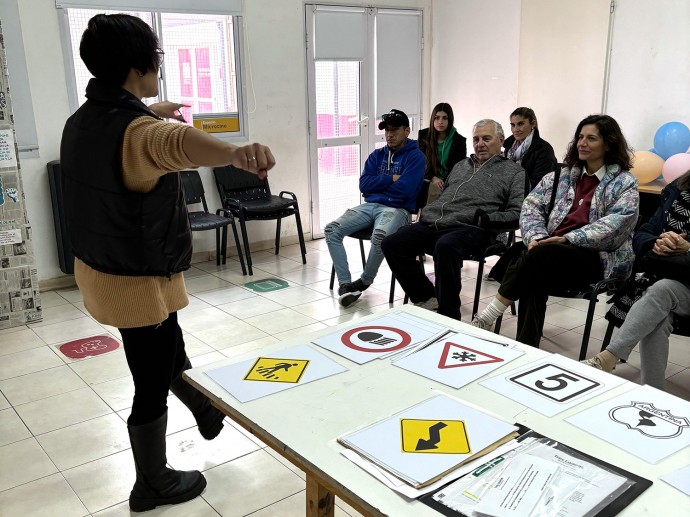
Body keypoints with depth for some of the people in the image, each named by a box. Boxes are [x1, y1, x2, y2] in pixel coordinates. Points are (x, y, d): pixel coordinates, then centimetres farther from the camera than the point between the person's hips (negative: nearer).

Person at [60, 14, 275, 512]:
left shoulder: (82, 120, 3)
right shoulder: (135, 130, -29)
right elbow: (176, 142, -54)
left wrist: (152, 111, 47)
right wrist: (235, 152, -75)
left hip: (100, 269, 10)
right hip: (137, 282, -10)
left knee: (169, 351, 28)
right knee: (152, 384, 9)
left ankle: (210, 412, 52)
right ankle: (153, 485, 30)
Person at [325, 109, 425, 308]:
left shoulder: (415, 156, 1)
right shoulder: (377, 155, 19)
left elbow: (404, 189, -13)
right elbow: (364, 185, 7)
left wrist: (377, 183, 1)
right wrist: (391, 179, -4)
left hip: (397, 209, -6)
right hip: (369, 206, 6)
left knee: (379, 235, -39)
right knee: (331, 230, -17)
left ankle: (365, 281, -12)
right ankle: (345, 284, -20)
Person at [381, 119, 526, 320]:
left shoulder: (513, 172, 12)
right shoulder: (460, 165, 31)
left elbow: (516, 212, 0)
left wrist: (486, 219, -12)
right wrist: (427, 211, 13)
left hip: (470, 228, -6)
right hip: (432, 222, 7)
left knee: (445, 246, -40)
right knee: (391, 244, -14)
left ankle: (449, 316, -27)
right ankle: (427, 297, 0)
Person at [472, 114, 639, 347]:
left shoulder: (624, 183, 4)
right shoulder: (561, 176, 18)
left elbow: (616, 223, -12)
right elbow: (531, 206, 9)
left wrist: (569, 239, -22)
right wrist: (536, 236, -12)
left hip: (599, 258, -4)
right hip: (552, 253, 4)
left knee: (538, 255, -32)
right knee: (535, 275, -32)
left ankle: (488, 317, -24)